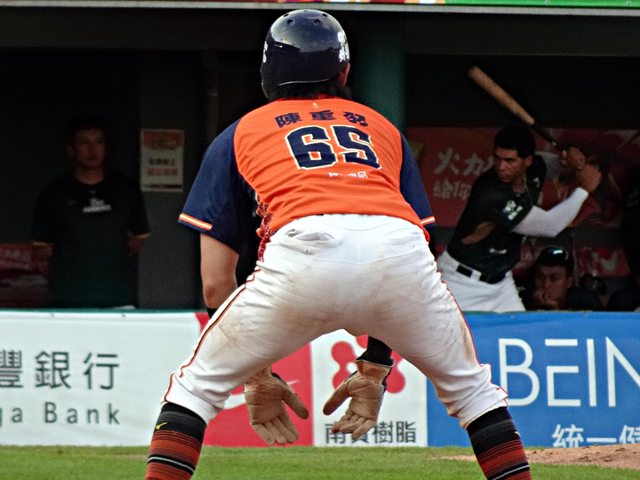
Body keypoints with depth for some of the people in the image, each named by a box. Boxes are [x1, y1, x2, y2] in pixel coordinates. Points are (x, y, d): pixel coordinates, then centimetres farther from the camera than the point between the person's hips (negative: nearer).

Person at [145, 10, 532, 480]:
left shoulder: (240, 134, 29)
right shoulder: (383, 128, 34)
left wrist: (255, 375, 30)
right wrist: (375, 368, 32)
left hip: (302, 252, -2)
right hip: (401, 251, 2)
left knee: (198, 384, 16)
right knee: (469, 384, 26)